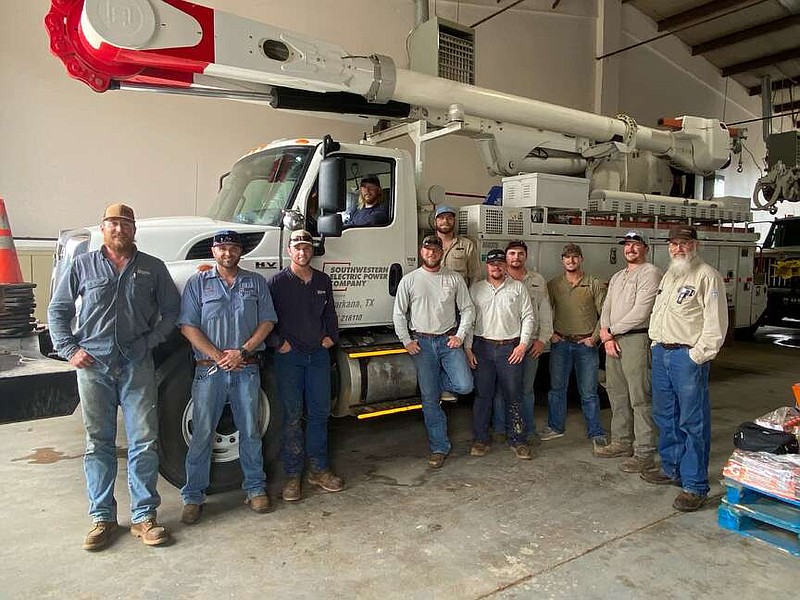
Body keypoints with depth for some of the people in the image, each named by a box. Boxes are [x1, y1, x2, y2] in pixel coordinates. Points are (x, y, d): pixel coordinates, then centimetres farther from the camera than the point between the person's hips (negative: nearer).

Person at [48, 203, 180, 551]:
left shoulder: (152, 268, 7)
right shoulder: (83, 266, 8)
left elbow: (172, 310, 9)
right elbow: (58, 310, 12)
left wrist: (151, 341, -3)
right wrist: (69, 349, 1)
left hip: (137, 366, 0)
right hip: (93, 366, 1)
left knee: (144, 442, 0)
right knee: (98, 443, 8)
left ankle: (144, 516, 10)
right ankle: (102, 517, 19)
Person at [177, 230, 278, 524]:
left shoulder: (256, 282, 9)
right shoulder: (198, 283, 4)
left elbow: (267, 321, 3)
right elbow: (188, 326, -3)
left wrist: (242, 351, -9)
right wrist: (218, 355, -12)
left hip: (247, 369, 1)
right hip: (209, 370, -1)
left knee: (250, 431, 10)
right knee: (202, 434, 3)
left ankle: (255, 488, 23)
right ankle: (193, 496, 16)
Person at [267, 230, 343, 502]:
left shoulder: (323, 281, 10)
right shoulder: (278, 282, -3)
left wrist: (332, 336, 8)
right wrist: (278, 343, -10)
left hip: (318, 354, 4)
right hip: (289, 356, -4)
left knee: (319, 412, 8)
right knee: (292, 416, 1)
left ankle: (319, 469, 21)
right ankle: (292, 475, 12)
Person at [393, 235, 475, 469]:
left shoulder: (455, 278, 5)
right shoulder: (409, 280, 3)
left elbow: (467, 309, 7)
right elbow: (399, 314, 5)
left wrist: (460, 336, -4)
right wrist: (406, 341, -3)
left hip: (448, 340, 1)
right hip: (422, 343, -1)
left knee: (464, 386, -17)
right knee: (430, 399, 3)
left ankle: (436, 381, 16)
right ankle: (439, 448, 15)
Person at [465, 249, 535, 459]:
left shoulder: (517, 288, 6)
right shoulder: (476, 289, 8)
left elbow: (528, 317, 4)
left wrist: (523, 344, -5)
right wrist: (468, 348, 0)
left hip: (511, 349, -1)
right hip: (483, 348, 1)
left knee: (513, 396, 4)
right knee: (482, 395, 5)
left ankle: (518, 440, 16)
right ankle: (481, 440, 16)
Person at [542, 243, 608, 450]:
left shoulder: (595, 284, 1)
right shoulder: (553, 285, 6)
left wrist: (594, 337, -7)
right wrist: (550, 334, 1)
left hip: (586, 344, -2)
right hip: (560, 343, 2)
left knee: (589, 392, 3)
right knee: (557, 387, 10)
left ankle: (596, 433, 15)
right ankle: (555, 427, 24)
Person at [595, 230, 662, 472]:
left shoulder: (650, 273, -7)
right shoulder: (617, 277, 20)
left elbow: (640, 313, -16)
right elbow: (606, 308, 14)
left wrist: (610, 331, -8)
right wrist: (607, 337, -2)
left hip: (637, 339, -9)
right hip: (613, 341, 9)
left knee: (640, 398, -5)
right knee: (617, 395, 15)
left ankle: (645, 454, 1)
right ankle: (622, 442, 28)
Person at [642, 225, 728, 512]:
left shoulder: (707, 276, -8)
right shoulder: (668, 276, 18)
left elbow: (715, 322, -14)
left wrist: (698, 355, -17)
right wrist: (656, 341, 15)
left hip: (688, 356, -8)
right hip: (661, 353, 9)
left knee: (693, 422, -3)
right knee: (665, 416, 17)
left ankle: (695, 486, 4)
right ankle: (672, 469, 32)